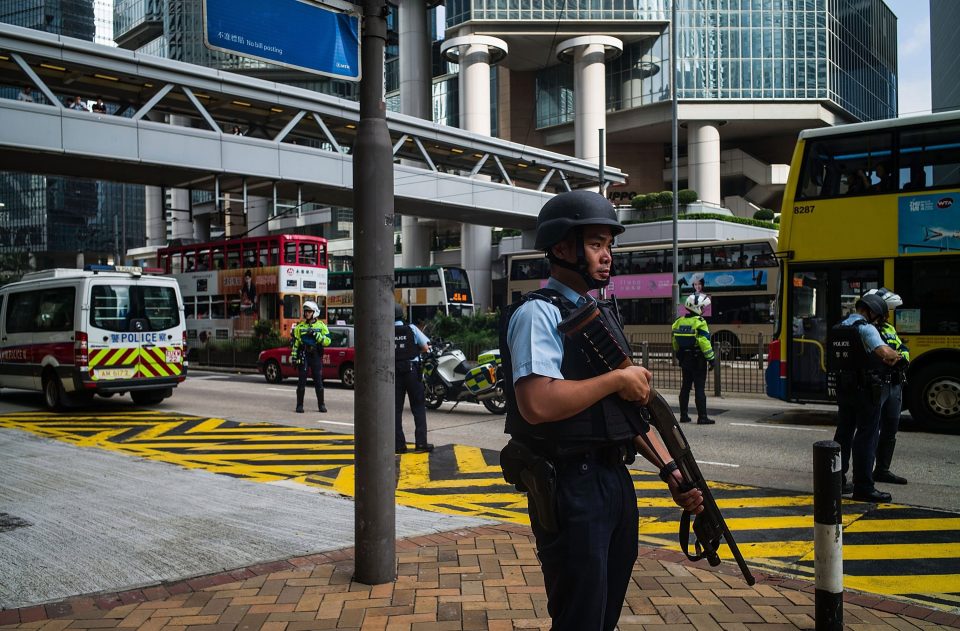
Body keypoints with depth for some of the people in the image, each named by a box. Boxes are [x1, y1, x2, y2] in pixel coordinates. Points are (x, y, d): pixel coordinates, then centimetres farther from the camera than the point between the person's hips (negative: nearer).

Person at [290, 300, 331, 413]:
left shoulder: (321, 326, 5)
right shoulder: (300, 326, 9)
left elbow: (327, 341, -5)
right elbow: (295, 342, 9)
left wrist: (316, 335, -15)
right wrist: (293, 356, 1)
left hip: (316, 356, 0)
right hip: (303, 356, 1)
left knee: (318, 381, 3)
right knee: (301, 381, 0)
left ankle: (321, 404, 12)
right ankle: (300, 405, 6)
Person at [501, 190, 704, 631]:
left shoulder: (603, 314, 15)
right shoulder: (538, 313, -13)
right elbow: (537, 404, -28)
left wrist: (668, 468, 7)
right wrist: (618, 379, -17)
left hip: (616, 479, 9)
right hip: (571, 488, -9)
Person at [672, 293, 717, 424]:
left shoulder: (679, 322, 6)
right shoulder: (699, 322, -15)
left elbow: (675, 342, 12)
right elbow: (705, 342, -20)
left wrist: (679, 356, 22)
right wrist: (711, 359, -15)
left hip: (684, 359, 7)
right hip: (698, 360, -7)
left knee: (685, 387, 13)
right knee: (699, 388, -4)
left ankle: (683, 415, 16)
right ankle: (702, 417, -4)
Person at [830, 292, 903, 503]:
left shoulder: (837, 329, 10)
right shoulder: (865, 328, -14)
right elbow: (883, 352, -29)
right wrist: (895, 355, -6)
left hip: (843, 388, 7)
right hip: (866, 390, -7)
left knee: (843, 434, 15)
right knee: (866, 437, -2)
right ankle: (863, 488, 0)